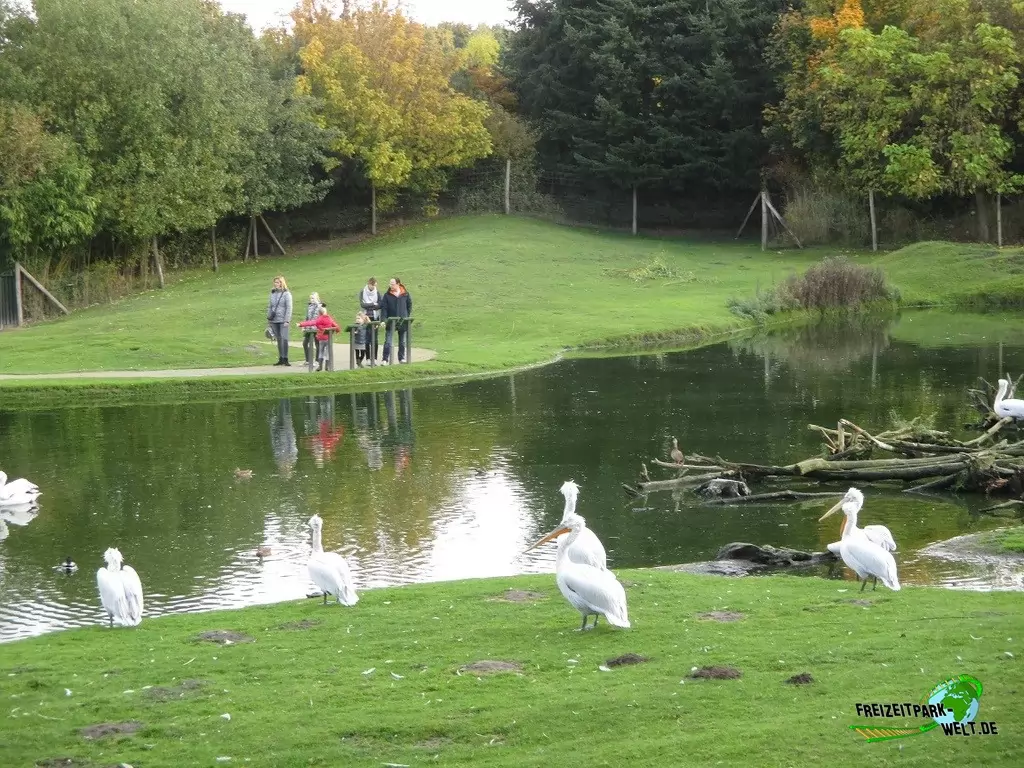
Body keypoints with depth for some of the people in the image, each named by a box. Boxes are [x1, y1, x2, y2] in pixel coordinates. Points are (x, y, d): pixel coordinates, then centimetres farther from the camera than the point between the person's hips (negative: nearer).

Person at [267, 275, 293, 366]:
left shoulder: (286, 294, -4)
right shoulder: (273, 293, 11)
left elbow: (289, 308, -7)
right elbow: (270, 306, 17)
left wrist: (287, 320, -13)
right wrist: (268, 318, 11)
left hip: (283, 320, -5)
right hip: (274, 320, 5)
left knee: (284, 339, -9)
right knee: (279, 340, 9)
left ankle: (285, 359, -5)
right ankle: (280, 359, 14)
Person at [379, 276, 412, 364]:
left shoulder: (405, 294, 0)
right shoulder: (387, 295, -5)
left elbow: (409, 306, 10)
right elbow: (384, 308, -10)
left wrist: (407, 317, 3)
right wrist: (383, 320, -20)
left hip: (402, 321, 2)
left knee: (402, 341, 11)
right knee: (388, 341, -8)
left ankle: (402, 358, 22)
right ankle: (385, 359, -8)